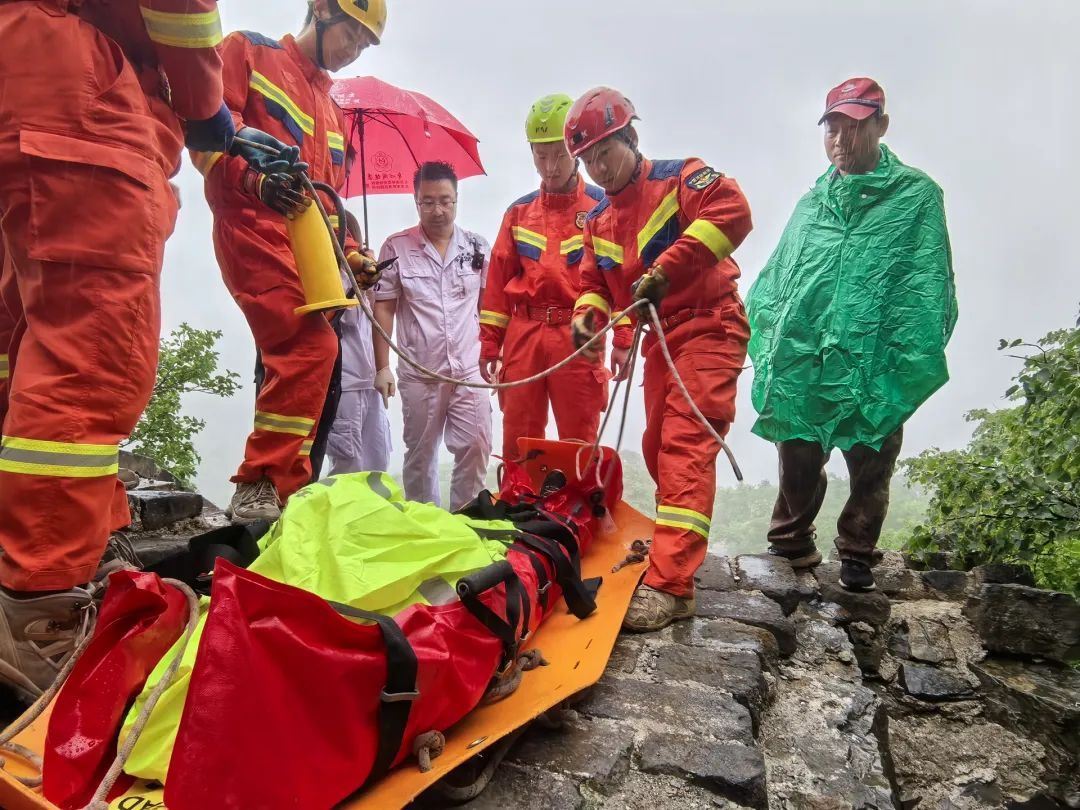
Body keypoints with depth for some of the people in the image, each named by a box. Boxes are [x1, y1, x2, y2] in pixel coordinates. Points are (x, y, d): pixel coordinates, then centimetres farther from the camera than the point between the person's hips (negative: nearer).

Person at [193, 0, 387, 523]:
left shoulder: (330, 109, 30)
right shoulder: (249, 52, 10)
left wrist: (349, 254, 12)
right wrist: (255, 178, -23)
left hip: (304, 244, 8)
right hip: (252, 226, -8)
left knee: (291, 360, 2)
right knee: (312, 347, -25)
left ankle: (281, 492, 7)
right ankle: (261, 487, -18)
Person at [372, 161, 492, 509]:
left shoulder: (478, 246, 4)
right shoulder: (396, 247, -2)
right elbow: (384, 309, 0)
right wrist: (382, 367, -4)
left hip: (469, 371, 1)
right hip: (418, 373, -1)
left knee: (476, 449, -1)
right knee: (420, 455, 10)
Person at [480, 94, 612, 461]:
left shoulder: (602, 206, 5)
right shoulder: (519, 211, 14)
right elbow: (499, 279, 13)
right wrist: (490, 342, 8)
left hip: (577, 336, -3)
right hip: (523, 334, 3)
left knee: (579, 443, 1)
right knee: (517, 441, 6)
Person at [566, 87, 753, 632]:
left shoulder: (680, 178, -8)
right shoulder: (597, 222, 13)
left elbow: (733, 211, -26)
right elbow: (596, 283, 14)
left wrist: (667, 267, -30)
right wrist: (588, 314, -10)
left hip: (708, 328, -8)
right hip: (659, 339, 8)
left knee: (685, 445, -19)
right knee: (657, 447, 14)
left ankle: (670, 584, -23)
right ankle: (674, 540, 37)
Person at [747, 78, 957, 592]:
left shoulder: (916, 194, 4)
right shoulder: (811, 202, 17)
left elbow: (927, 290, -6)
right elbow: (773, 279, 13)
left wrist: (908, 367, -16)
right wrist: (768, 346, 1)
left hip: (872, 366, -3)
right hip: (800, 365, 3)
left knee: (870, 465, 9)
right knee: (798, 462, 13)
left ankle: (856, 555, 29)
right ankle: (792, 541, 33)